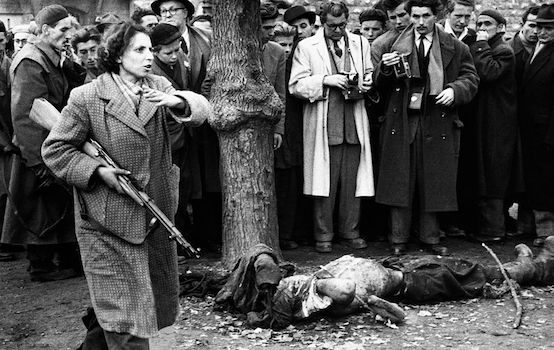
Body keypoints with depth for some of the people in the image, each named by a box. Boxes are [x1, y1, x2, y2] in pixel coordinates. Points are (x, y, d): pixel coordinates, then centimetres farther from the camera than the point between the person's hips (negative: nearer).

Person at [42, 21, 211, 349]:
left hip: (156, 213, 6)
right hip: (109, 218, -6)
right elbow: (55, 149, -5)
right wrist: (97, 171, -16)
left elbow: (202, 108, -5)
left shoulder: (159, 87, 7)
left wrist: (178, 102, -27)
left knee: (160, 299, 17)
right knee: (125, 308, -4)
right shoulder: (87, 97, -8)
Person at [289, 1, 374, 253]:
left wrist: (366, 85, -1)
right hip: (323, 125, -3)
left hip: (354, 124, 3)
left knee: (352, 182, 4)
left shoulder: (361, 44, 16)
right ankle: (323, 235, 8)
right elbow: (296, 85, -2)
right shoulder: (306, 47, 4)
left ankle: (350, 232, 16)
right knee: (325, 183, -2)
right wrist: (326, 80, -13)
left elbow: (370, 76, 22)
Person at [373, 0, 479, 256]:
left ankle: (430, 238, 18)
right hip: (401, 123, 0)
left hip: (437, 124, 0)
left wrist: (454, 90, -12)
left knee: (433, 184, 6)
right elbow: (380, 87, 6)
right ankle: (398, 240, 11)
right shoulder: (394, 45, 5)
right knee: (400, 183, 2)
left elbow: (471, 78, 7)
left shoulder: (455, 48, 5)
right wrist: (385, 69, -15)